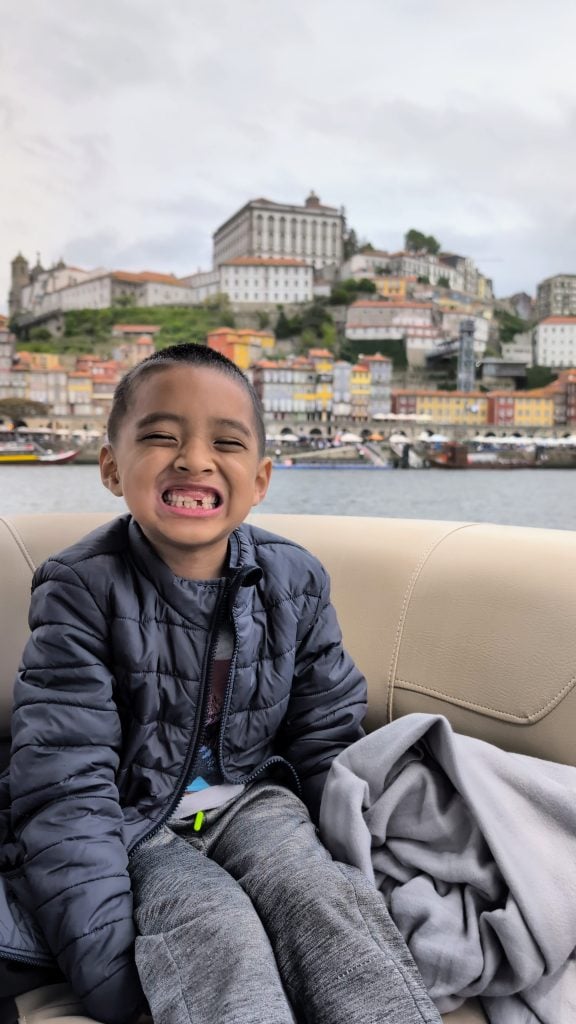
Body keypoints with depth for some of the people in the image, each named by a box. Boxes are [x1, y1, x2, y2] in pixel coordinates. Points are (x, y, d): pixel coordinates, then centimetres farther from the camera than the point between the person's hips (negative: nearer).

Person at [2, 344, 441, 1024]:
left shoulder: (295, 582, -4)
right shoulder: (82, 590, -17)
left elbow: (327, 740, 5)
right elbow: (65, 787, -20)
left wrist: (367, 866, -2)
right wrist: (103, 964, -25)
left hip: (251, 797, 4)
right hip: (131, 822, -3)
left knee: (320, 892, -23)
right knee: (218, 927, -28)